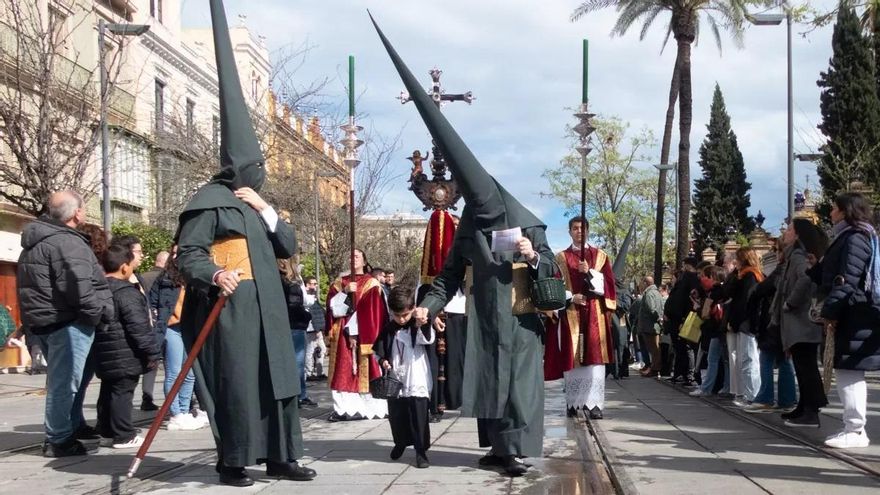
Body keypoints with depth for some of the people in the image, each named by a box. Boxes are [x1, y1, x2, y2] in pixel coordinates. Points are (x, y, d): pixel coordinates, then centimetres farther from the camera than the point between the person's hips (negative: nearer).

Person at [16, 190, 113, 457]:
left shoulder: (37, 240, 14)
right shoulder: (67, 243, -19)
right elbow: (79, 287, -27)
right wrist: (101, 310, -12)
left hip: (41, 318, 11)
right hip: (66, 321, -10)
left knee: (62, 378, 22)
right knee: (65, 381, -3)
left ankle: (74, 426, 35)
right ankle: (58, 440, 2)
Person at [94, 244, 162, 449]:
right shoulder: (126, 292, -17)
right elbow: (139, 326, -20)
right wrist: (152, 352, -14)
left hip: (104, 355, 9)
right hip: (125, 356, -9)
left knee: (107, 392, 16)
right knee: (122, 393, -5)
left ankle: (106, 432, 23)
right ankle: (123, 435, -1)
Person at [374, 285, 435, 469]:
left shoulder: (419, 327, -4)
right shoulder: (388, 329, 6)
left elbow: (429, 339, -24)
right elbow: (378, 350, 14)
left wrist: (423, 323, -40)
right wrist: (382, 360, -6)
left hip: (417, 383, -4)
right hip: (395, 382, 4)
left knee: (419, 418, -4)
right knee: (396, 416, 14)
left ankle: (421, 450, 4)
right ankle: (400, 443, 37)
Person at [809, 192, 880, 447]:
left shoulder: (855, 239, -12)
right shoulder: (847, 238, 19)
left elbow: (846, 280, -20)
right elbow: (827, 274, 22)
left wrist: (830, 311, -19)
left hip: (854, 315, -10)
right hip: (850, 315, 10)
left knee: (849, 370, -8)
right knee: (846, 370, 12)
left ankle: (855, 431, -6)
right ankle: (854, 427, 17)